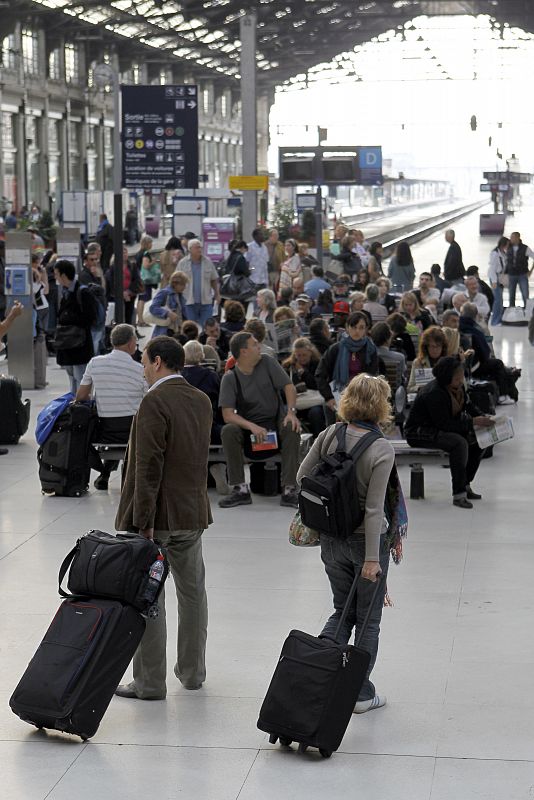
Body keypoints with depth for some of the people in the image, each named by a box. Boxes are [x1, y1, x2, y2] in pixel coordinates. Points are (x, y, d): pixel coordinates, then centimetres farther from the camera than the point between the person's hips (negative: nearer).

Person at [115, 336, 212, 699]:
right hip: (193, 512, 8)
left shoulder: (155, 402, -17)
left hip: (158, 514, -8)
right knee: (192, 591, 17)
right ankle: (192, 671, 28)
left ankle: (150, 682, 4)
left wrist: (143, 522, -21)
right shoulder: (202, 401, 8)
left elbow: (149, 465, -21)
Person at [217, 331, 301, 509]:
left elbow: (289, 387, -2)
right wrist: (252, 427, -31)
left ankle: (289, 490, -32)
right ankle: (241, 489, -27)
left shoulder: (267, 363, -1)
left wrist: (291, 412, -21)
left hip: (275, 421, 1)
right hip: (247, 427, -1)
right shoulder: (230, 378, -7)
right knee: (228, 431, -31)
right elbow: (227, 414, -15)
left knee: (292, 429, -31)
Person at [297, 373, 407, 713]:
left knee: (343, 611, 20)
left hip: (332, 540, 4)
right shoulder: (382, 449, -19)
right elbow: (374, 509, -21)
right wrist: (372, 558, -18)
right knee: (368, 620, 10)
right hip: (366, 540, -4)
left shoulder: (330, 435, -6)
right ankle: (362, 694, 17)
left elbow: (302, 476, 1)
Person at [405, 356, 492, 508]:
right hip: (418, 432, -9)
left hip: (438, 429, 9)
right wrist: (473, 422, -27)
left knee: (477, 440, -3)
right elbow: (445, 425, -28)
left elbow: (468, 405, 12)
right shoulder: (434, 393, -28)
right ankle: (458, 494, -30)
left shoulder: (457, 387, -2)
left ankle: (465, 484, 7)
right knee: (459, 442, -32)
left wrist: (482, 417, -7)